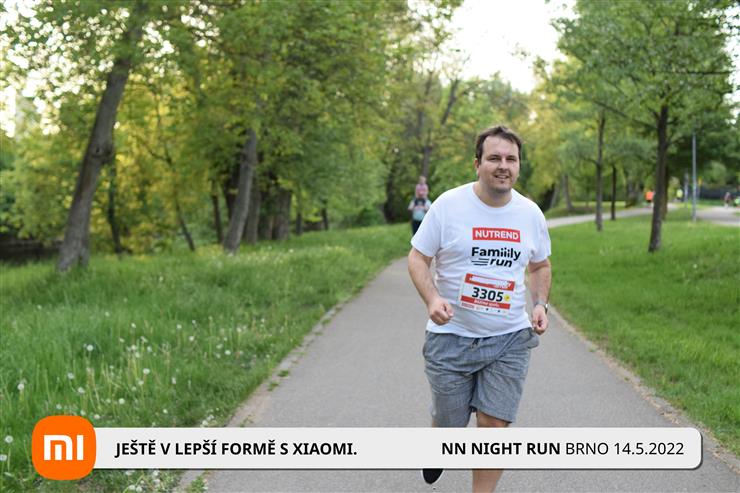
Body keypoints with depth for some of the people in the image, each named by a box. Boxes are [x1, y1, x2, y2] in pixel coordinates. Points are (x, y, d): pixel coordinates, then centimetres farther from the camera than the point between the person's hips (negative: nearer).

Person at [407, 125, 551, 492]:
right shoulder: (449, 204, -8)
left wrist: (541, 304, 0)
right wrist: (432, 299, -20)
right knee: (448, 425, 9)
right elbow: (417, 257, -3)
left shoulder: (531, 213, 2)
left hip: (509, 339, 2)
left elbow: (540, 266, 17)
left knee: (495, 425, -4)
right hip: (451, 337, -2)